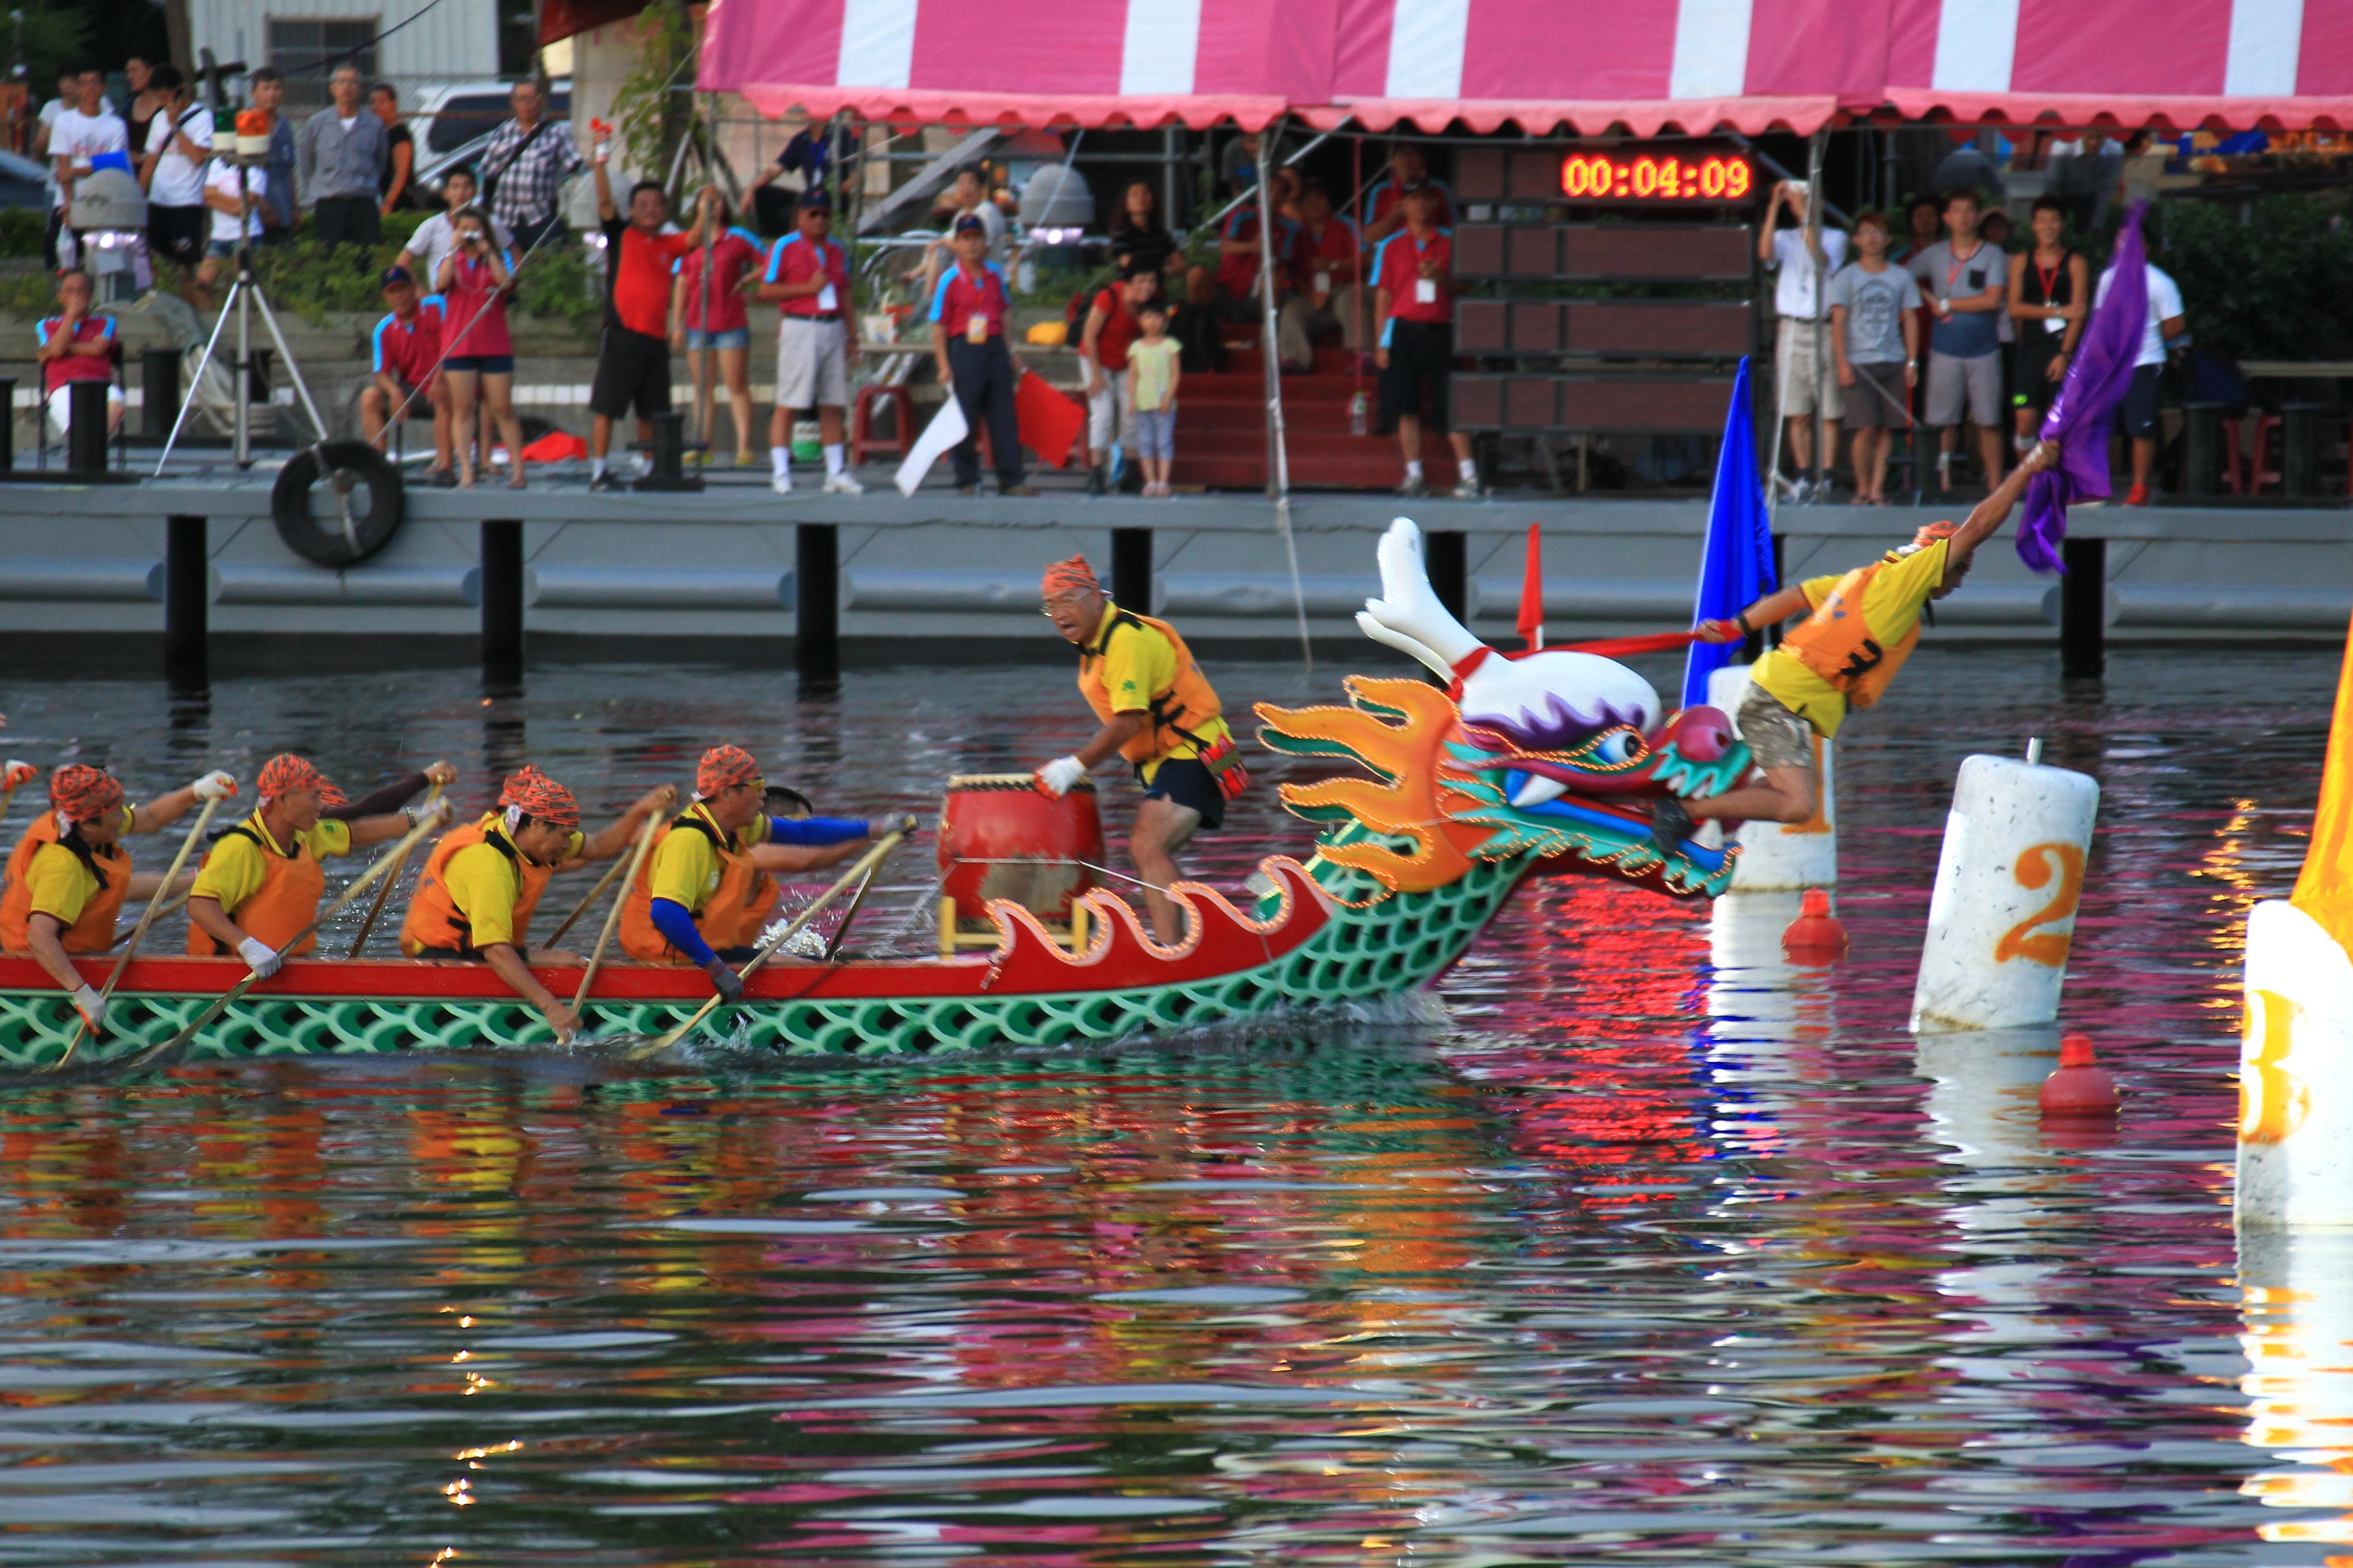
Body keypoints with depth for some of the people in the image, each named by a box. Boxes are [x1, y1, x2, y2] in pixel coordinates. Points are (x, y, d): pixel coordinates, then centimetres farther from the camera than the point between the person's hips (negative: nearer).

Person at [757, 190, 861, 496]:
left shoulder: (836, 252, 16)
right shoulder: (785, 247, -2)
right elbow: (766, 290, -8)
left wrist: (852, 336, 13)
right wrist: (809, 287, -13)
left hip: (833, 329, 6)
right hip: (799, 329, -6)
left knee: (833, 406, 8)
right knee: (787, 404, -7)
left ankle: (837, 473, 13)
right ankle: (780, 473, -5)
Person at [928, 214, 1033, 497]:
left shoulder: (995, 274, 10)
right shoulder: (950, 280, -4)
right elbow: (939, 326, -5)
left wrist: (1011, 356, 17)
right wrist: (944, 366, -11)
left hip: (995, 349, 4)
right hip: (964, 348, -4)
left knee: (1004, 419, 4)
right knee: (965, 420, 0)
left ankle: (1010, 480, 8)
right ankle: (967, 481, 7)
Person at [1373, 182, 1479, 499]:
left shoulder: (1450, 243, 9)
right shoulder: (1391, 247, 9)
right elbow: (1383, 297, 8)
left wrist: (1440, 278, -11)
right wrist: (1382, 343, 1)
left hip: (1440, 330, -1)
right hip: (1403, 330, 1)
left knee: (1450, 404, -6)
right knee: (1406, 406, -3)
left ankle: (1468, 474, -4)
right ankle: (1414, 476, 2)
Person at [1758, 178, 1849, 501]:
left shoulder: (1835, 238, 6)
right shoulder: (1784, 238, 12)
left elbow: (1822, 261, -14)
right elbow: (1765, 253, -10)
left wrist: (1807, 217, -18)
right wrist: (1775, 206, -13)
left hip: (1825, 328, -2)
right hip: (1792, 329, 2)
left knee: (1829, 413, -4)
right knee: (1797, 414, 1)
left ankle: (1826, 478, -3)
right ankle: (1803, 478, 5)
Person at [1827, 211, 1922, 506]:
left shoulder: (1901, 277, 9)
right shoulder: (1846, 277, 4)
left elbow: (1911, 320, 11)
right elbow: (1839, 322, 2)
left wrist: (1912, 362, 3)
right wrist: (1843, 363, -7)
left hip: (1893, 362, 2)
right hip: (1859, 362, -2)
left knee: (1886, 429, 0)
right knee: (1867, 428, -10)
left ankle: (1878, 489, 4)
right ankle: (1863, 488, 3)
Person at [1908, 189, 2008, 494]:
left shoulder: (1993, 256, 1)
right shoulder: (1934, 255, 9)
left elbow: (1993, 300, -9)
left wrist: (1947, 305, -7)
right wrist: (1930, 300, 6)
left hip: (1983, 349, -2)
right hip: (1945, 350, 2)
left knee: (1989, 421, -1)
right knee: (1945, 421, 0)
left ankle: (1995, 485, 1)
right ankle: (1944, 483, 4)